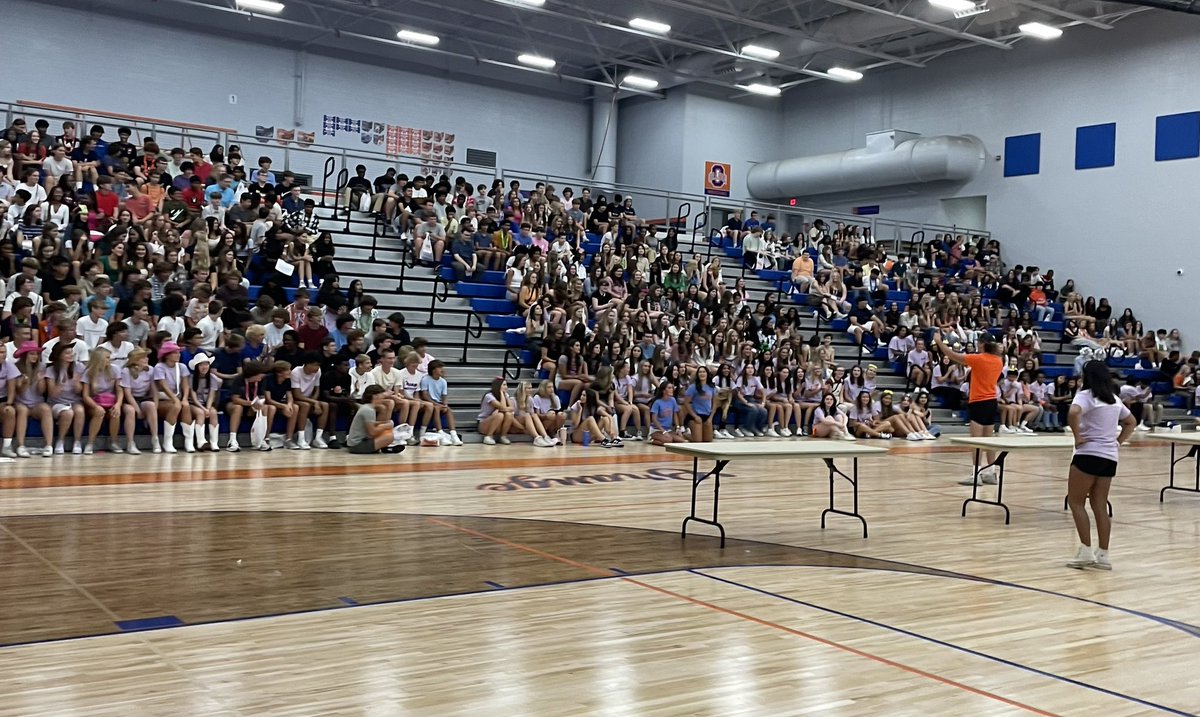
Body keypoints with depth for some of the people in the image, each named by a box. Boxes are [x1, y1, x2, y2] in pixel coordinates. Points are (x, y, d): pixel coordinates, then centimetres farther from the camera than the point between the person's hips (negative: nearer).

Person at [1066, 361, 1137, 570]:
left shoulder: (1086, 395, -8)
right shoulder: (1114, 399, 15)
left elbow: (1073, 413, -28)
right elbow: (1131, 422, 28)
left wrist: (1077, 437, -16)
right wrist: (1118, 442, 20)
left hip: (1089, 454, -7)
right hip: (1110, 457, 7)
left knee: (1076, 502, 3)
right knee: (1100, 506, 10)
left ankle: (1086, 551, -4)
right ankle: (1103, 555, 10)